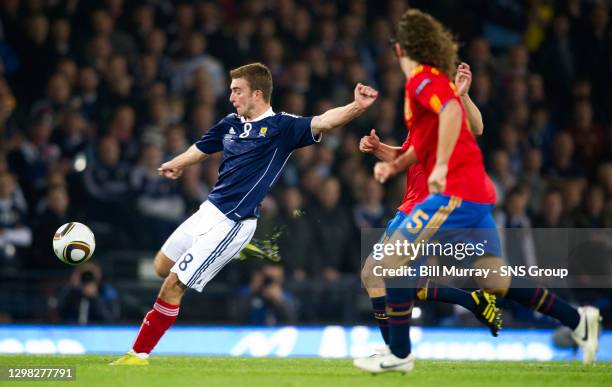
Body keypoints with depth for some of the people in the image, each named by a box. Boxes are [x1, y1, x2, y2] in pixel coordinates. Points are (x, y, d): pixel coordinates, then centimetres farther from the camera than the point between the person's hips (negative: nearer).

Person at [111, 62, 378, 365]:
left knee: (173, 286, -6)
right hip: (209, 211, 8)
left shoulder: (282, 127, -12)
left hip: (232, 223, -8)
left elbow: (323, 122, -27)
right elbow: (200, 149, 25)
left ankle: (139, 354, 4)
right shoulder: (231, 123, 7)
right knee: (162, 267, 20)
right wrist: (175, 165, 41)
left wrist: (357, 107, -44)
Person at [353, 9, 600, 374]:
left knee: (394, 256, -7)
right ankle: (578, 319, 11)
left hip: (456, 191, -10)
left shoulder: (422, 79, -9)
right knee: (496, 281, 10)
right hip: (477, 191, 10)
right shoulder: (436, 80, 21)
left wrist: (441, 166, -33)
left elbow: (451, 111, -29)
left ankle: (399, 354, -5)